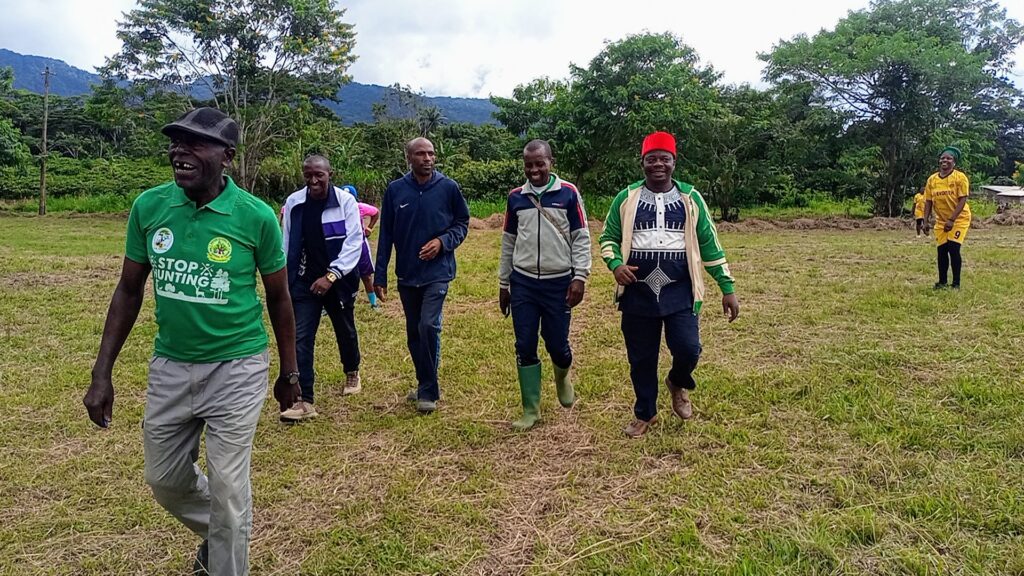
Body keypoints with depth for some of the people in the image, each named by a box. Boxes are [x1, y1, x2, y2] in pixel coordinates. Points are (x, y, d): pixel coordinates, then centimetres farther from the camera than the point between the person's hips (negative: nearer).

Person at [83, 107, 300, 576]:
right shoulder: (148, 206, -5)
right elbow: (129, 291, 5)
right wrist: (102, 374, 4)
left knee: (227, 490, 4)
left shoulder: (256, 216, -14)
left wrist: (290, 371, 5)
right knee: (165, 479, 19)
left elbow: (278, 297, -2)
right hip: (169, 367, 4)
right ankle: (215, 533, 49)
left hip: (236, 369, -4)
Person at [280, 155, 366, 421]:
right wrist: (284, 279, 8)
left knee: (345, 330, 17)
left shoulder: (345, 201, -11)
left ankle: (352, 373, 44)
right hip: (304, 282, 1)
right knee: (301, 338, -6)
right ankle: (304, 401, -2)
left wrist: (331, 275, -22)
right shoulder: (293, 202, -3)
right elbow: (287, 244, 5)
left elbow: (354, 242, -15)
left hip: (339, 280, -1)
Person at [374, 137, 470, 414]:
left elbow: (462, 222, 5)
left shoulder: (448, 187, -4)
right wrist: (380, 276, 2)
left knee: (429, 326, -16)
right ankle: (425, 385, 30)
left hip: (437, 272, -3)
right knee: (414, 333, 12)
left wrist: (443, 241, -15)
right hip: (407, 274, 3)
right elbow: (386, 235, 4)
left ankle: (428, 391, -1)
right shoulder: (395, 190, 1)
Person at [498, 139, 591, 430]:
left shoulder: (568, 193, -2)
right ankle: (531, 409, 15)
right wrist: (503, 283, 12)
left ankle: (562, 376, 39)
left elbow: (581, 238, -3)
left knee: (557, 344, 3)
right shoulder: (516, 197, 7)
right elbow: (508, 242, 12)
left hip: (559, 283, -2)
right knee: (525, 347, 2)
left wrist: (580, 276, -12)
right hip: (523, 283, 3)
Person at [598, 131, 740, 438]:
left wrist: (727, 287, 6)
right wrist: (616, 264, -12)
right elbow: (608, 237, 10)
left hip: (679, 293, 0)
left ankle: (678, 384, 25)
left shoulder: (690, 198, 5)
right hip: (638, 294, 0)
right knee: (641, 358, 8)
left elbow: (709, 244, 8)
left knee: (688, 349, -11)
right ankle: (645, 413, 30)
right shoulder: (626, 198, 3)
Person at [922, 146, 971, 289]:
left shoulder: (960, 177, -12)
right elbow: (928, 202, 5)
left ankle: (956, 283, 1)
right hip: (941, 221, 4)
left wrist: (952, 220, -23)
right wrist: (925, 221, -2)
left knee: (953, 248, -12)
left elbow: (962, 200, -16)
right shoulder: (932, 179, 1)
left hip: (959, 219, -4)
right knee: (942, 250, 5)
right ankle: (942, 281, 19)